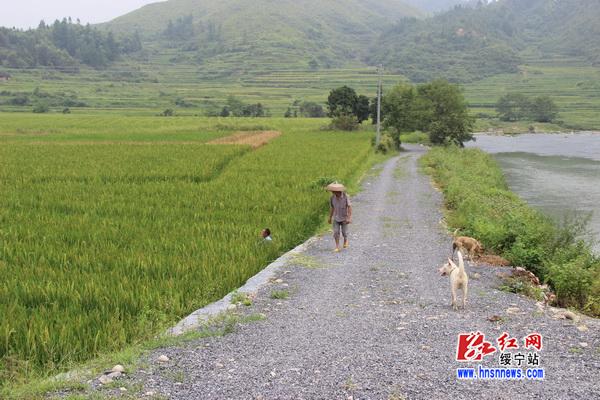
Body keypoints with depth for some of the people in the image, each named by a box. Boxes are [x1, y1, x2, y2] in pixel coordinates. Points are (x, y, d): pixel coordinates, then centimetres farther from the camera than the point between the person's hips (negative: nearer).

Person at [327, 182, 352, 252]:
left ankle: (346, 241, 40)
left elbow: (349, 207, -18)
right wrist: (330, 218, 10)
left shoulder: (346, 197, -21)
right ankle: (337, 247, 6)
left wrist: (349, 218, -24)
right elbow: (332, 208, 4)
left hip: (344, 218, -2)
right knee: (336, 232, -4)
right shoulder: (332, 197, -10)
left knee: (344, 232, 8)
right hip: (336, 218, 2)